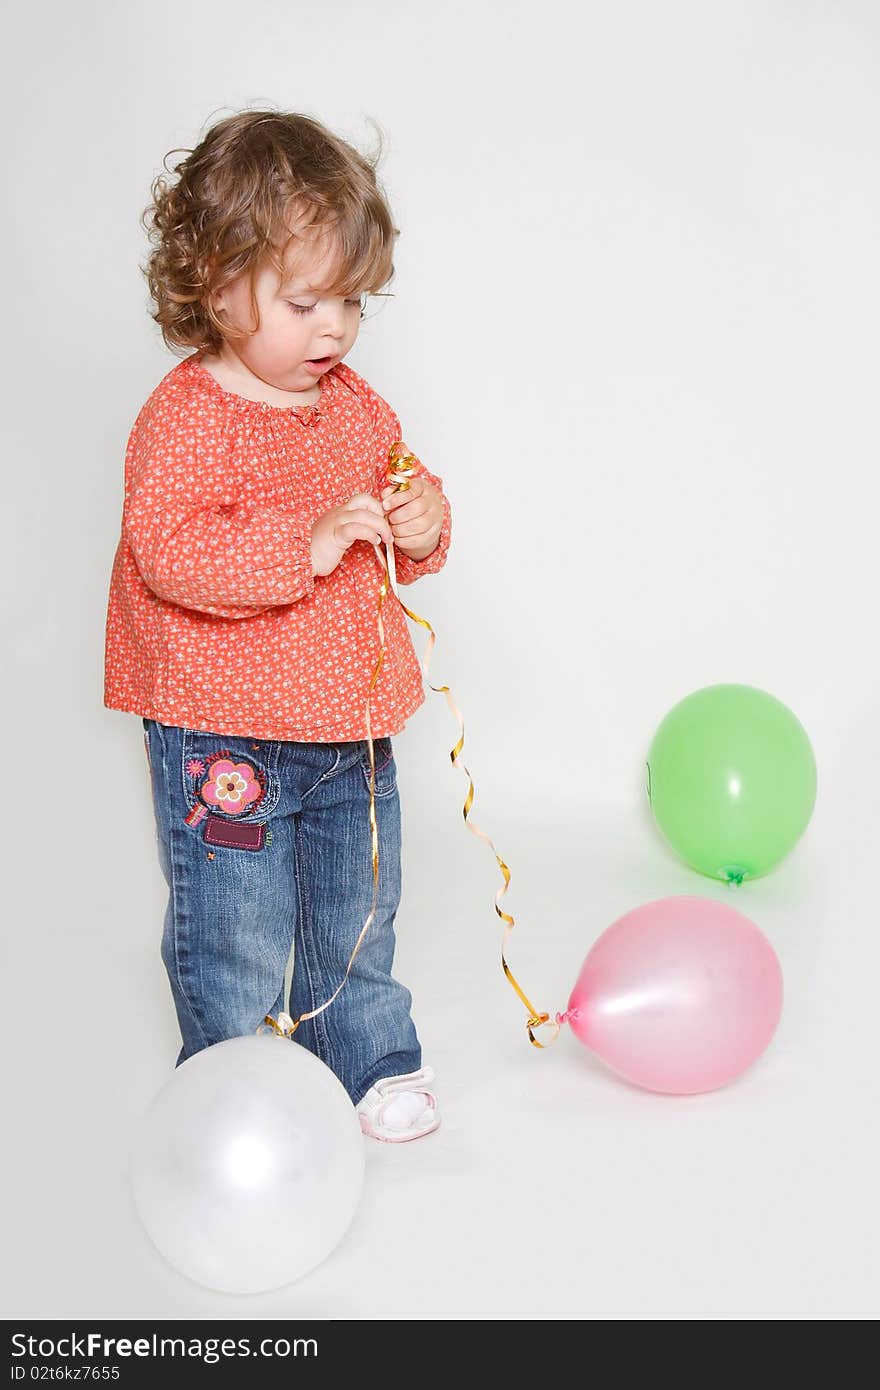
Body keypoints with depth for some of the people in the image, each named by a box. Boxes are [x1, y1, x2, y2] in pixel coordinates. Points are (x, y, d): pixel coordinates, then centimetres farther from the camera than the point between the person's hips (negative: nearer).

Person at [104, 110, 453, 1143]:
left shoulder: (355, 405, 7)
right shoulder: (185, 418, -16)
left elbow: (398, 515, 17)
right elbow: (169, 552, -27)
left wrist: (422, 528, -7)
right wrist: (310, 544, -31)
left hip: (351, 724, 7)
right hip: (225, 739, -6)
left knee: (358, 913, 21)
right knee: (235, 940, 6)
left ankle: (371, 1062, 42)